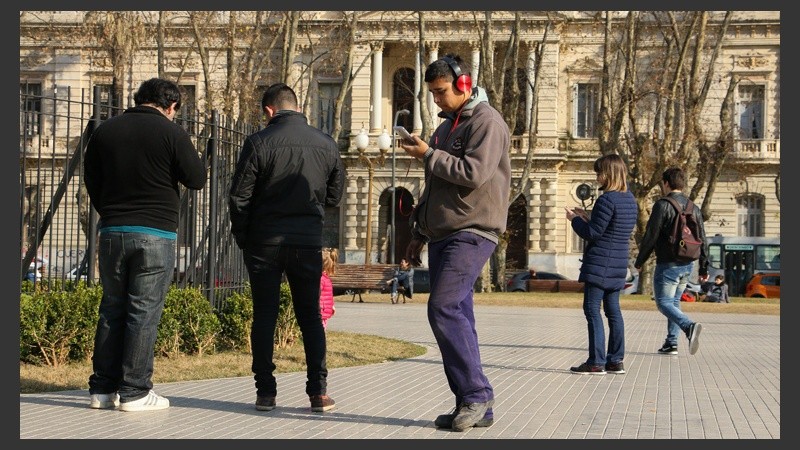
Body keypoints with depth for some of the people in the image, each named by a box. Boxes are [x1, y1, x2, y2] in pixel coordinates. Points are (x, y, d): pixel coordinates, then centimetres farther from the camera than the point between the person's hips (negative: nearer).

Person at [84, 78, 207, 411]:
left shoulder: (104, 131, 9)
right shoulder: (171, 133, -6)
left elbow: (91, 180, 15)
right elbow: (197, 179, -6)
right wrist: (188, 156, 13)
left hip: (112, 231, 5)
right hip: (156, 234, -4)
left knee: (111, 309, 12)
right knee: (144, 312, 0)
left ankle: (102, 389, 14)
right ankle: (134, 392, 1)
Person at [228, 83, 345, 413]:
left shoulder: (258, 142, -8)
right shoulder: (326, 144, 2)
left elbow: (239, 197, -7)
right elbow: (335, 195, 11)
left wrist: (242, 239, 5)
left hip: (264, 241, -2)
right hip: (308, 242, 2)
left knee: (264, 316, 7)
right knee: (310, 316, 10)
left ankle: (265, 392, 6)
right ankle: (318, 391, 3)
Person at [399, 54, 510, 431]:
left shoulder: (486, 121, -6)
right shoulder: (447, 125, 23)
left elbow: (474, 173, -21)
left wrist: (428, 155, -12)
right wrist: (418, 234, 24)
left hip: (471, 233, -9)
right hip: (441, 235, 9)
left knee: (444, 308, -18)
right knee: (455, 316, 5)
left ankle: (477, 394, -11)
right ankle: (473, 407, 8)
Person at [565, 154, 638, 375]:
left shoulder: (607, 200, -16)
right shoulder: (630, 199, 12)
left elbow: (593, 233, -16)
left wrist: (575, 220, 0)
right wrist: (587, 216, 17)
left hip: (599, 264, -9)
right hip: (618, 265, 9)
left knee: (592, 310, -5)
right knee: (613, 310, 12)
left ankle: (596, 361, -6)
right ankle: (616, 360, 15)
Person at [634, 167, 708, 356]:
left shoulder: (663, 205, -11)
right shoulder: (694, 208, 10)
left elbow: (650, 236, -12)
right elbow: (702, 239, 11)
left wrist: (639, 261, -1)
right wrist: (703, 268, 16)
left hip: (668, 264, -7)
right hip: (687, 265, 7)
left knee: (663, 302, -4)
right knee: (674, 301, 17)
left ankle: (689, 326, -29)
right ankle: (671, 343, 14)